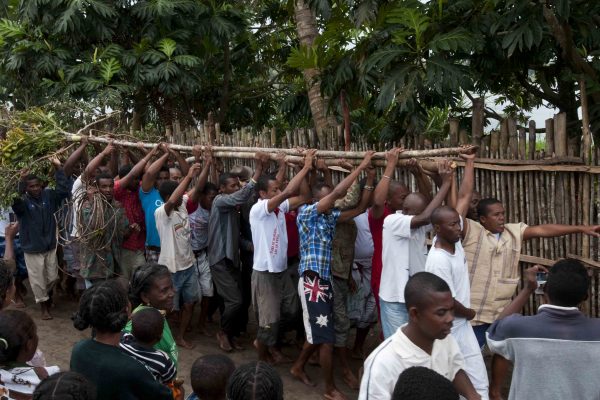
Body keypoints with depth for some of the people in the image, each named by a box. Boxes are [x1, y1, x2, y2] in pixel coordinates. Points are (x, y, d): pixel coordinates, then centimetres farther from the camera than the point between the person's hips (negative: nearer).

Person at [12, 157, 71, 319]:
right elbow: (15, 201, -37)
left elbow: (65, 190, -16)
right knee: (38, 279, 8)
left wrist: (58, 168, -25)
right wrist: (21, 181, -53)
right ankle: (44, 305, 26)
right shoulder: (23, 201, -14)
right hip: (32, 248, -3)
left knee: (53, 277, 15)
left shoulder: (48, 195, -4)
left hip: (50, 245, 3)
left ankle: (46, 295, 44)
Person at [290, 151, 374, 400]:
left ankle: (298, 367, 39)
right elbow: (337, 192, -21)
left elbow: (359, 208, 2)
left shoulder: (330, 217, 8)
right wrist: (361, 167, -18)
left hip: (325, 281, 8)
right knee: (326, 337, -3)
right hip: (312, 283, -8)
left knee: (318, 332, 18)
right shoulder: (306, 213, -11)